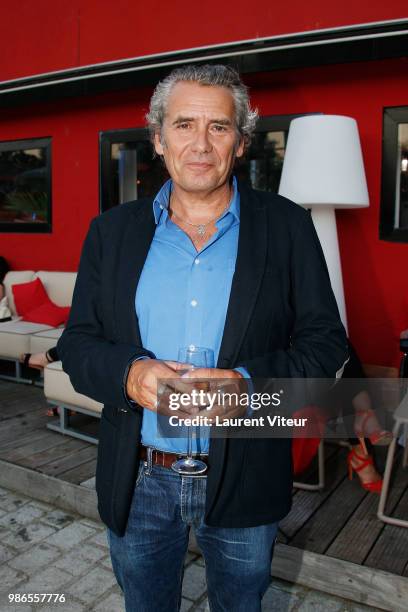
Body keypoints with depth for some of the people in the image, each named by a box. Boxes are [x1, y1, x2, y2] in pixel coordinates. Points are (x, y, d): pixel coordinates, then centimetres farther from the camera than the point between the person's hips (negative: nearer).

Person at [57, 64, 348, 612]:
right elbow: (77, 342, 1)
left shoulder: (287, 227, -5)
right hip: (137, 481, 2)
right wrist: (129, 374, -21)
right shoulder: (112, 231, 0)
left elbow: (326, 342, -6)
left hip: (244, 481, -1)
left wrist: (249, 382, -24)